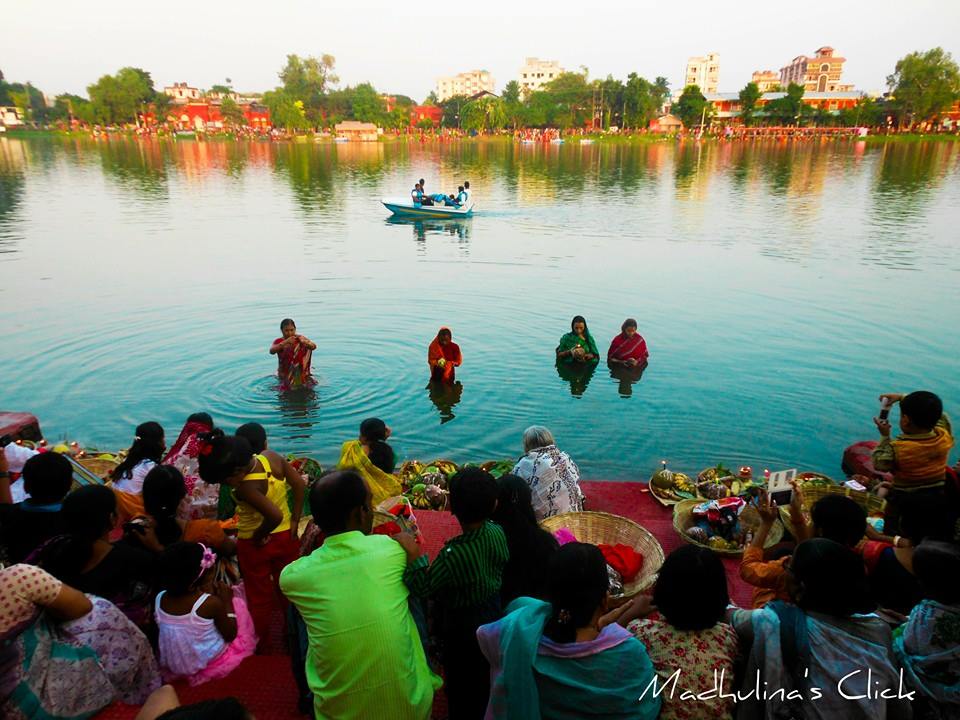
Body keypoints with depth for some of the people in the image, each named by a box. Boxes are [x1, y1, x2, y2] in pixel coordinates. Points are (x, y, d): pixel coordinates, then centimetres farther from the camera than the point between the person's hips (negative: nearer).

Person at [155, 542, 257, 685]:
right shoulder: (211, 603, -26)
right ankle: (246, 645, 28)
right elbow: (230, 635, -13)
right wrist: (227, 601, -6)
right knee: (237, 603, 9)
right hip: (211, 666, -5)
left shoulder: (160, 598, -13)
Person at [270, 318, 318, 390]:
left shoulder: (300, 338, -2)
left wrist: (305, 342, -40)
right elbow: (272, 351, -24)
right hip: (285, 373, -1)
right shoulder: (279, 341, -3)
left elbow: (314, 346, -18)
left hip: (301, 372, 1)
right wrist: (285, 342, -39)